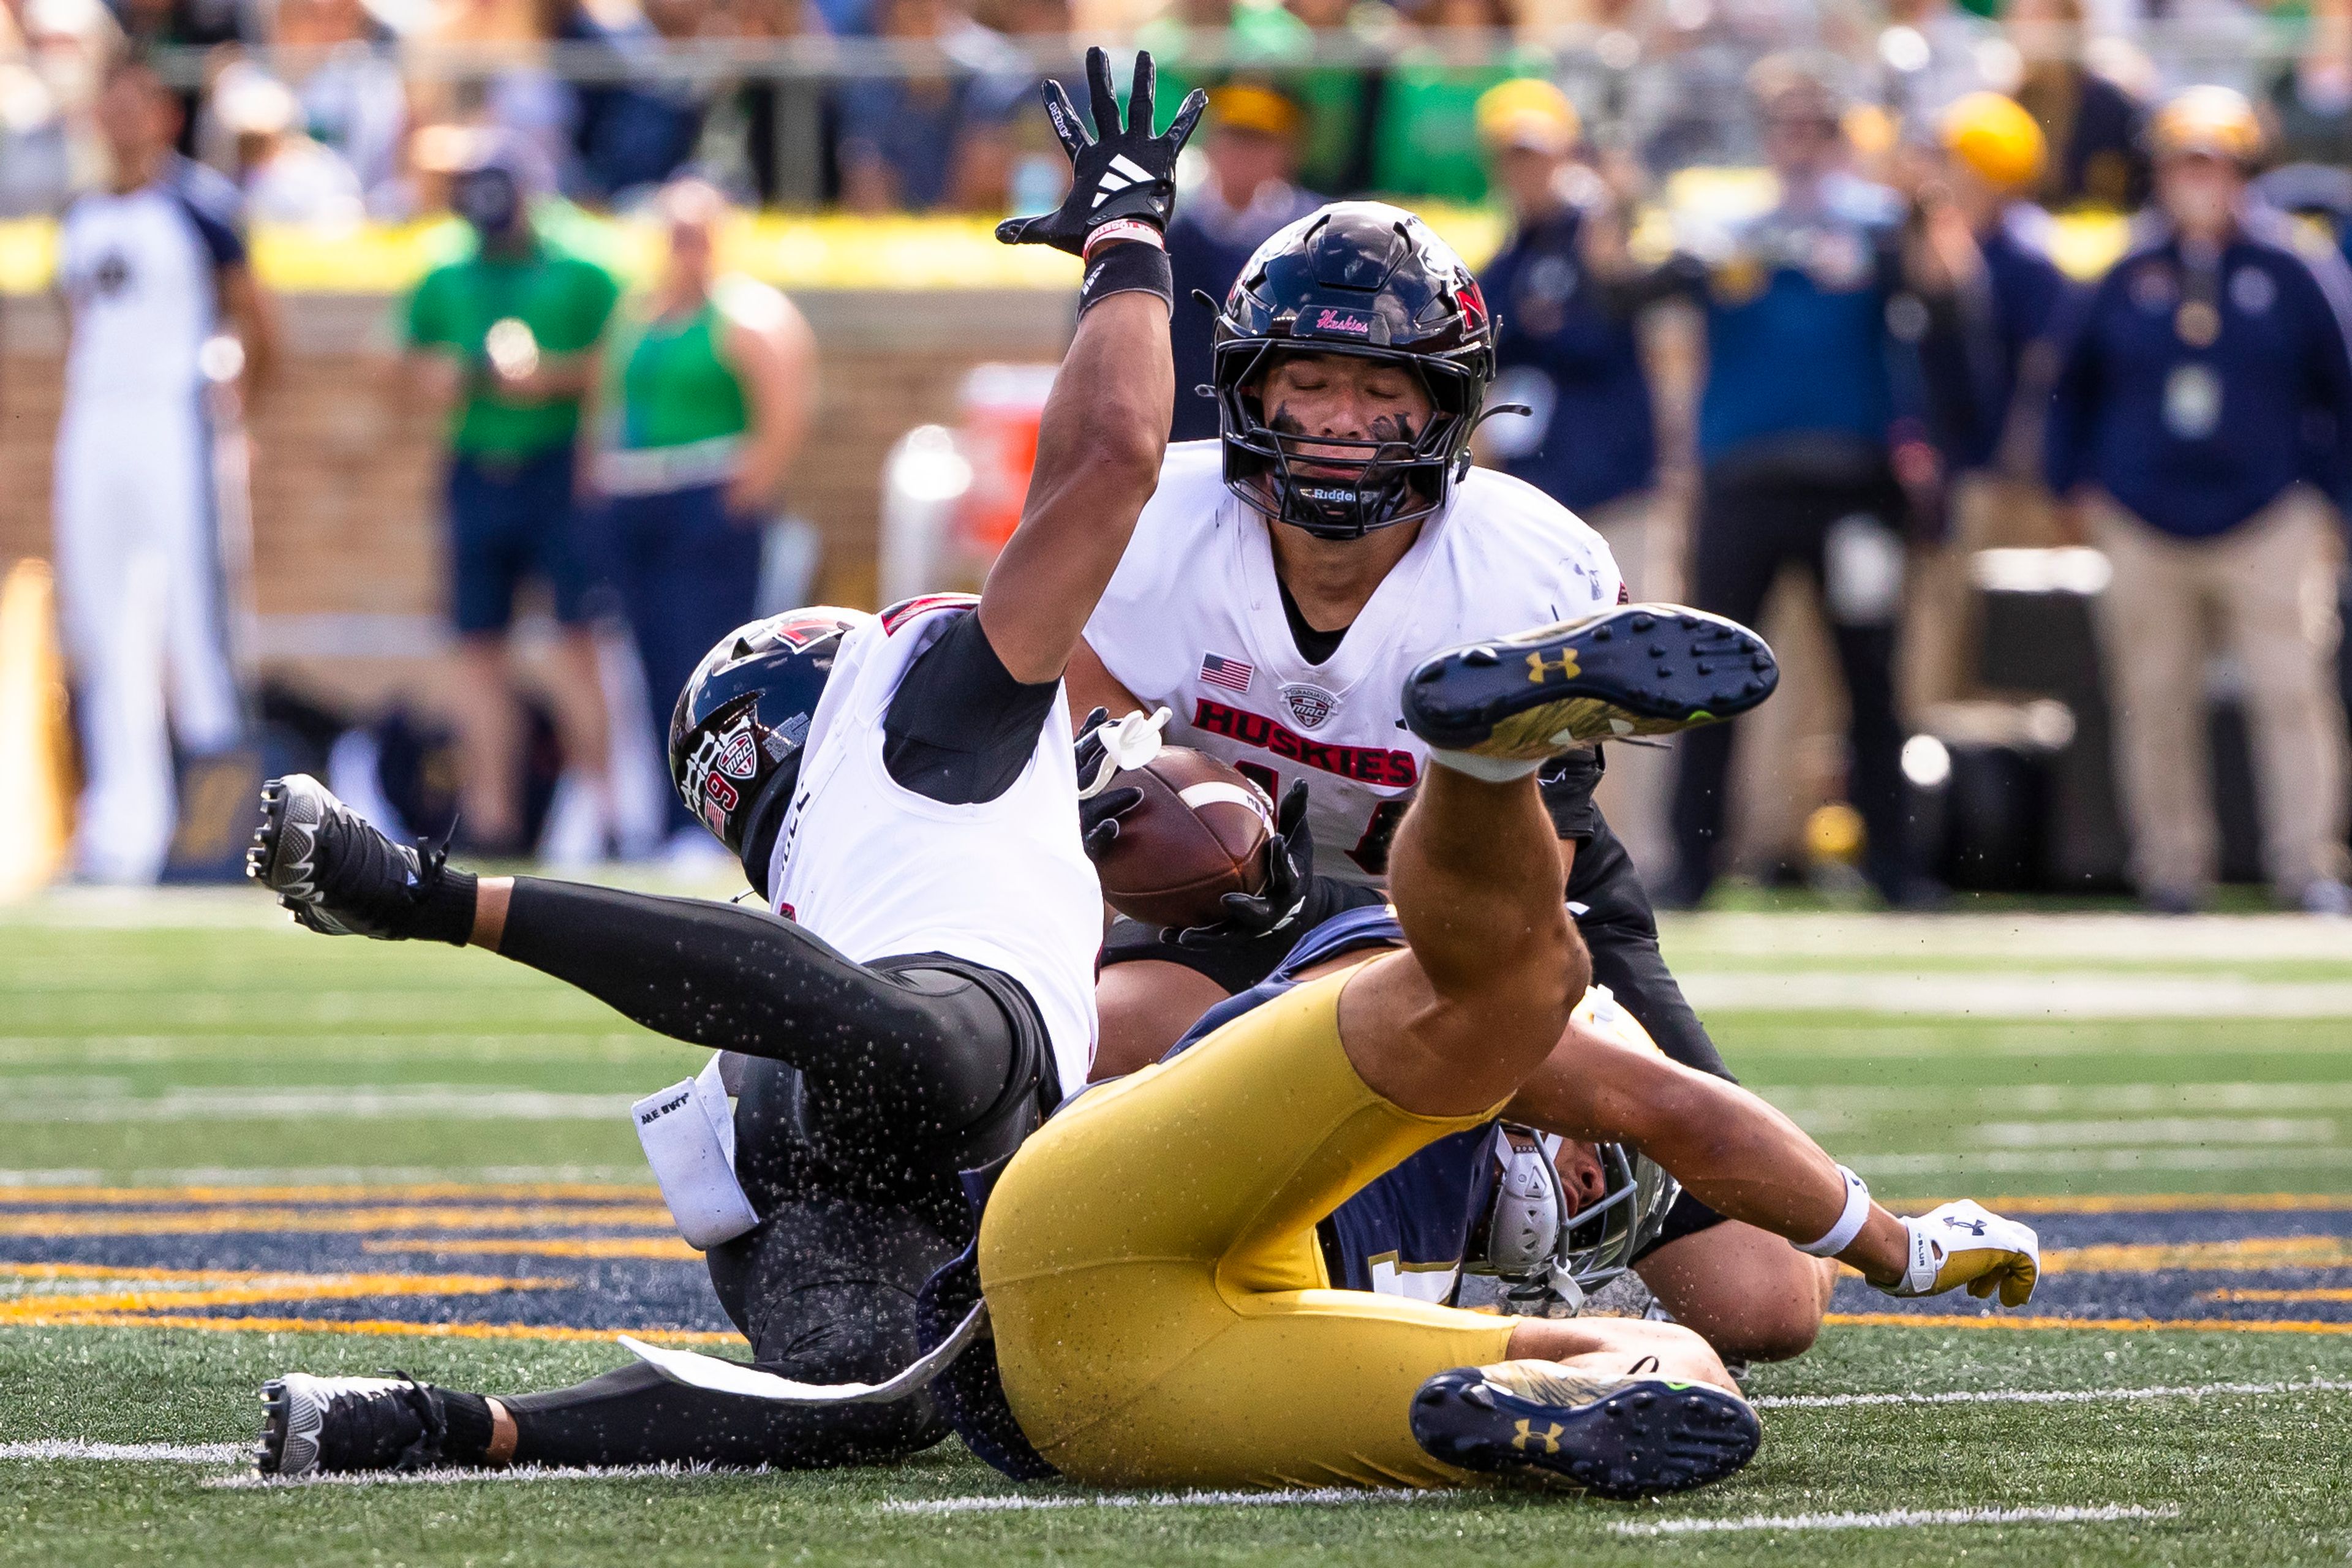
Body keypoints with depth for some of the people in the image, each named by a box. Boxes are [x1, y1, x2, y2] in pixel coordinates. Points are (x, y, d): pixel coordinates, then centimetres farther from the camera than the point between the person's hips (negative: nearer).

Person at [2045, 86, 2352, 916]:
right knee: (2154, 705, 2)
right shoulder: (2130, 276, 8)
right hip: (2143, 530, 2)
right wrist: (2079, 485, 10)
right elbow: (2074, 387, 18)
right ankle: (2171, 868, 11)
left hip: (2270, 526, -2)